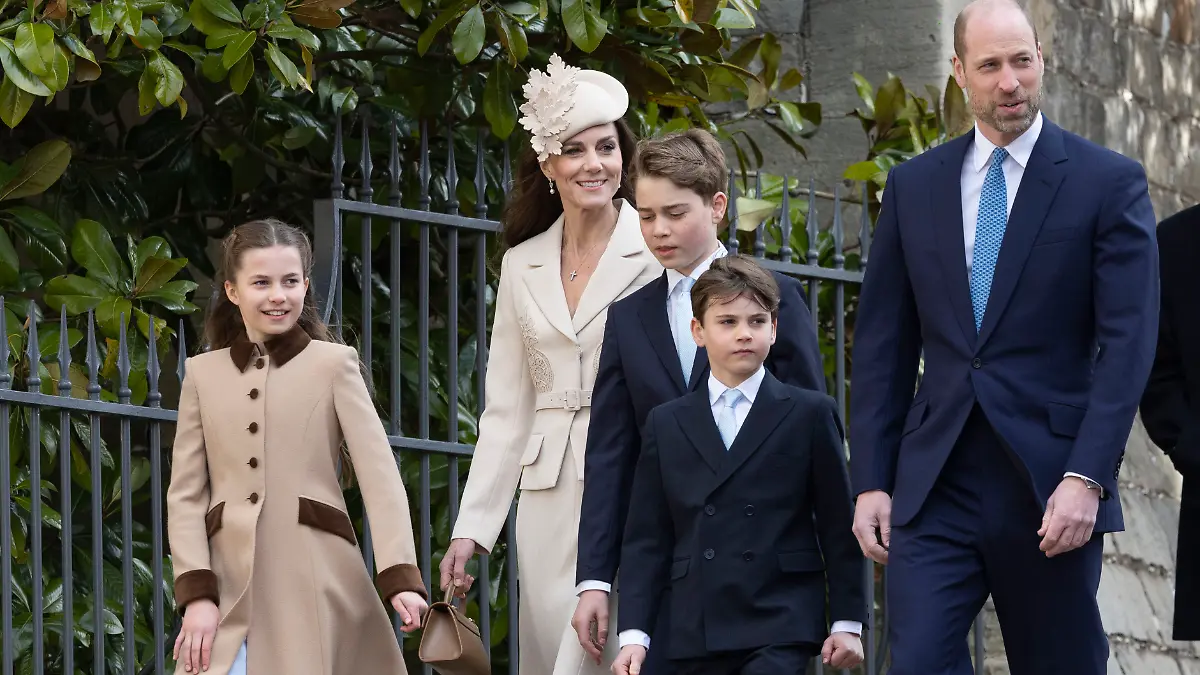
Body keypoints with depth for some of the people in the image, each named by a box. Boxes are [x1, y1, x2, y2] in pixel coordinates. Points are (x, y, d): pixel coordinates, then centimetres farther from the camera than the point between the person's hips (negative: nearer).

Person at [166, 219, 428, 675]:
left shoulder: (333, 364, 8)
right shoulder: (204, 374, 14)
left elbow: (380, 476, -1)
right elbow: (185, 495, 9)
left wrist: (400, 578, -14)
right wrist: (196, 594, -4)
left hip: (314, 588, -1)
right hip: (230, 589, 2)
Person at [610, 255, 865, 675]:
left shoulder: (809, 415, 5)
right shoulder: (666, 425, 11)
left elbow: (838, 526, 5)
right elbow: (646, 538, 9)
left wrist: (848, 622, 1)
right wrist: (633, 633, 0)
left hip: (781, 628, -3)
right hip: (696, 638, 3)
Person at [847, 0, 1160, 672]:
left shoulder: (1109, 183, 0)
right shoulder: (913, 186, 11)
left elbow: (1127, 345, -7)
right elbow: (883, 345, 12)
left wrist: (1087, 478, -16)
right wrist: (871, 481, 5)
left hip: (1051, 490, -2)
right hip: (936, 489, 2)